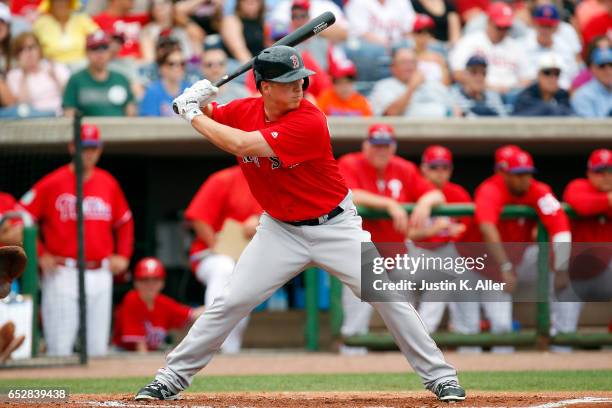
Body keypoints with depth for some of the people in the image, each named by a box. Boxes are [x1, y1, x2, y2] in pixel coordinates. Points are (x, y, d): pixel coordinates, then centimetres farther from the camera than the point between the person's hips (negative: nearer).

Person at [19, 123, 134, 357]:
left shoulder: (109, 184, 11)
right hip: (62, 274, -4)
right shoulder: (53, 183, -3)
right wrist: (40, 255, -7)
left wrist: (123, 255, 12)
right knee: (59, 347, -8)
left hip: (100, 274, 4)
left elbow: (125, 221, 24)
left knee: (98, 348, 6)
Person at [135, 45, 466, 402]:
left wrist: (194, 115, -22)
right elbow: (210, 118, 13)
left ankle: (440, 376, 3)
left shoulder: (309, 122, -27)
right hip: (281, 230, 4)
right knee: (231, 302, -3)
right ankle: (171, 378, 8)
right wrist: (199, 101, -12)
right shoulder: (244, 111, -8)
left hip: (335, 226, -4)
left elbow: (244, 146, -33)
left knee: (388, 297, -9)